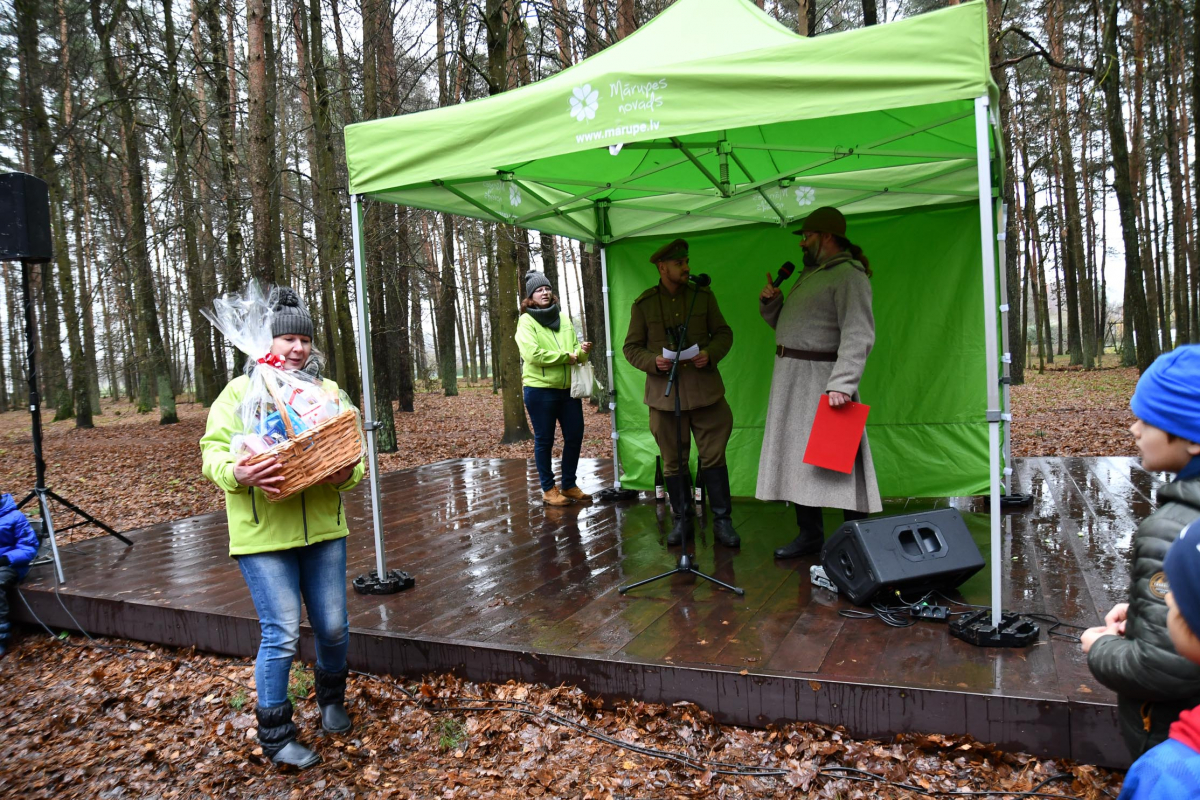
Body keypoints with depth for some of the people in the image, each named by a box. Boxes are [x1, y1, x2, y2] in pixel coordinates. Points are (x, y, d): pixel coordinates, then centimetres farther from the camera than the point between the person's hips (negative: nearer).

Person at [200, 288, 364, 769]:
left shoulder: (328, 392, 8)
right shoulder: (240, 392, -1)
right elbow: (214, 450, -5)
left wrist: (347, 474, -16)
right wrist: (239, 473, -27)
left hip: (322, 528, 4)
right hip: (263, 534, -3)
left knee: (333, 627, 11)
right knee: (281, 635, -2)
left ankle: (331, 699, 41)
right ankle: (274, 736, 19)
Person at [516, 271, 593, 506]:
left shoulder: (564, 319, 13)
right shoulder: (526, 321, -5)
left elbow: (576, 352, 13)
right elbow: (533, 355, -18)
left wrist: (582, 351, -10)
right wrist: (566, 357, -14)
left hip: (569, 388, 6)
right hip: (540, 390, -5)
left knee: (575, 436, 9)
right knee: (544, 440, 3)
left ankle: (569, 485, 24)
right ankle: (549, 490, 15)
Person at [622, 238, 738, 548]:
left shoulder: (703, 296, 7)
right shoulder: (643, 304, 3)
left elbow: (724, 333, 11)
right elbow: (631, 347, 6)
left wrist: (711, 353, -10)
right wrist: (653, 361, -13)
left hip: (704, 389, 1)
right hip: (664, 392, 0)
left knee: (714, 457, 1)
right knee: (673, 461, 8)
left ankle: (722, 521, 12)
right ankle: (680, 520, 22)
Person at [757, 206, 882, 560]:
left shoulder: (848, 274, -10)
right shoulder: (809, 274, 20)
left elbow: (858, 335, -21)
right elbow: (783, 323, 26)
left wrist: (841, 383, -31)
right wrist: (770, 302, 6)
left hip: (822, 378, -9)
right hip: (792, 380, 9)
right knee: (798, 456, 12)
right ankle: (810, 535, 22)